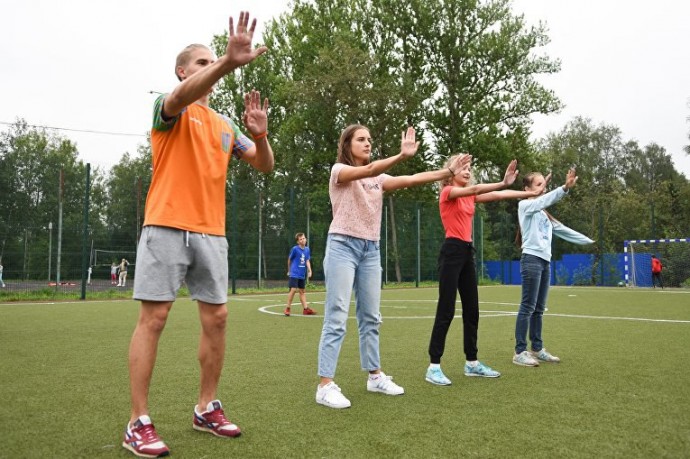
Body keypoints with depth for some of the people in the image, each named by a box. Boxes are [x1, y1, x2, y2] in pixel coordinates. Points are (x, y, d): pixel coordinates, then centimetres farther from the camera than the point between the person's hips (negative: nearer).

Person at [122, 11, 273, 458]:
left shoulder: (225, 124, 19)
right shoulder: (170, 109, 2)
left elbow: (265, 165, 14)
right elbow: (183, 95, -23)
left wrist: (260, 133, -8)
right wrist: (229, 62, -40)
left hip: (212, 232, 6)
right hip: (167, 226, -5)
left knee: (216, 317, 4)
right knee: (154, 318, -5)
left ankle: (207, 408, 19)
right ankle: (138, 423, 3)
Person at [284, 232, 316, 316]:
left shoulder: (307, 249, 5)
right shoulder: (295, 249, -9)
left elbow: (307, 261, 4)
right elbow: (289, 260, 3)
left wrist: (309, 271, -10)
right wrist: (289, 271, 12)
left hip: (302, 274, 5)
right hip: (294, 274, -5)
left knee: (302, 291, 11)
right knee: (293, 290, -11)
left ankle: (305, 309, 13)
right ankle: (288, 308, 0)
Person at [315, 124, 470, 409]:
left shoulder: (378, 178, 13)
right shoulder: (339, 170, -5)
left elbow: (409, 180, 2)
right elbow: (367, 170, -24)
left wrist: (449, 172, -8)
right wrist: (401, 156, -38)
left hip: (371, 249, 7)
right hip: (343, 246, -6)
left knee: (370, 317, 12)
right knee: (336, 319, -8)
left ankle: (374, 376, 24)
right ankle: (325, 385, -4)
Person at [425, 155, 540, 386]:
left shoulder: (469, 196, 16)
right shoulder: (447, 192, -5)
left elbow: (494, 195, 6)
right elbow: (473, 189, -23)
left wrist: (532, 193, -1)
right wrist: (503, 183, -33)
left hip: (467, 252, 8)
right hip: (452, 251, -8)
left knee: (472, 309, 11)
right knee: (446, 311, -8)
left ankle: (472, 362, 21)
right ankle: (433, 367, -2)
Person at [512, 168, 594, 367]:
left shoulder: (543, 213, 22)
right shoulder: (525, 205, -1)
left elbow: (562, 229, 24)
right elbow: (545, 200, -20)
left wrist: (589, 241, 24)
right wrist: (565, 187, -33)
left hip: (545, 261, 8)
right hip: (531, 259, -8)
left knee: (539, 308, 10)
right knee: (528, 307, -9)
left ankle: (537, 349, 17)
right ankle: (520, 352, -7)